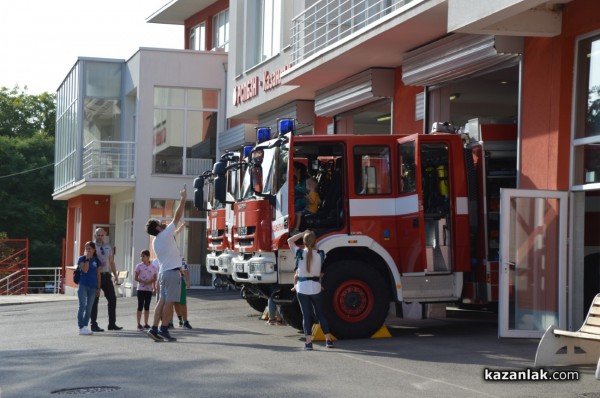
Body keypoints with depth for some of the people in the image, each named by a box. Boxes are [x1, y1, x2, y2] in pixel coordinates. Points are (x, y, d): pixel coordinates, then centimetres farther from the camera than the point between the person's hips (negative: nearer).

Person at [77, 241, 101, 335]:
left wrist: (98, 288, 7)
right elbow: (85, 270, -17)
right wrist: (87, 259, -15)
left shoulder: (96, 260, 8)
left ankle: (85, 326, 15)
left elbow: (98, 274, 10)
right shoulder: (82, 259, -2)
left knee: (89, 308, 7)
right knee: (82, 306, -9)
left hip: (92, 287, 4)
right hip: (83, 285, -4)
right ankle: (81, 327, -9)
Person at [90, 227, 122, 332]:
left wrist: (116, 275, 12)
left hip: (106, 275, 5)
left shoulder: (108, 247, 13)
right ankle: (94, 325, 5)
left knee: (112, 299, 4)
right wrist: (98, 264, -20)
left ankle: (112, 324, 11)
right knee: (94, 301, -1)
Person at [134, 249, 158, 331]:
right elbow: (136, 277, -2)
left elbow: (155, 278, 6)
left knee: (147, 306, 8)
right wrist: (143, 281, -19)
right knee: (140, 306, -3)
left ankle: (146, 323, 14)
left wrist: (150, 281, -14)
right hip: (141, 288, -2)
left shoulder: (153, 267, 4)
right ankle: (139, 324, -1)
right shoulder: (139, 266, -1)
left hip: (149, 289, 2)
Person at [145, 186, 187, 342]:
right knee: (169, 302, -6)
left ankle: (154, 328, 0)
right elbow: (177, 216, -6)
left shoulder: (156, 241, 12)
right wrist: (183, 199, 0)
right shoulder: (166, 234, -8)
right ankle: (164, 330, -6)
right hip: (172, 272, -8)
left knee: (162, 301, 6)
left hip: (163, 271, 8)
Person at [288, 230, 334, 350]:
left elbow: (290, 241, 6)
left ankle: (308, 342, -1)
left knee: (306, 315, 4)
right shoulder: (319, 255, -6)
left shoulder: (300, 253, -9)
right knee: (320, 314, 12)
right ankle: (328, 340, 14)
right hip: (316, 288, 1)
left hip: (302, 288, -1)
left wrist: (302, 233, 8)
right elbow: (321, 273, 0)